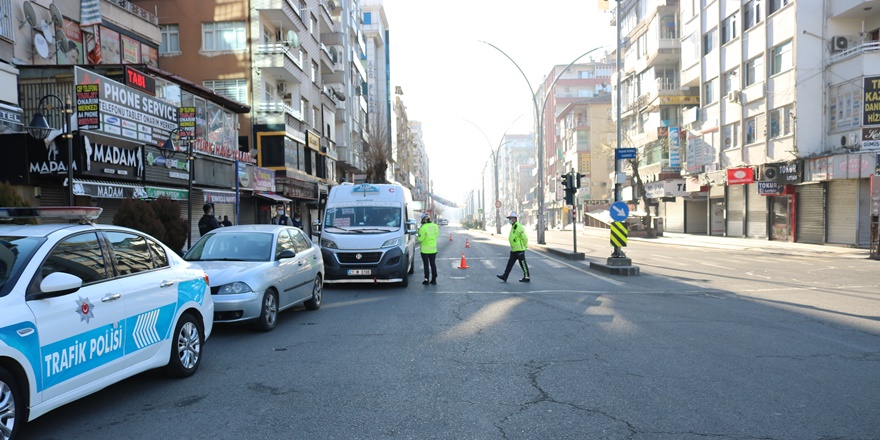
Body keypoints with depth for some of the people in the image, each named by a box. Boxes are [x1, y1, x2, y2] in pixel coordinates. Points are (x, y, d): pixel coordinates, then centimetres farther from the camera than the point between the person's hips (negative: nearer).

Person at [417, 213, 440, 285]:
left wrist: (419, 233, 1)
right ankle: (434, 279, 15)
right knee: (433, 264, 12)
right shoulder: (435, 226, 2)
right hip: (433, 249, 5)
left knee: (426, 264, 2)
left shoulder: (423, 228, -18)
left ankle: (426, 279, 2)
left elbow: (420, 239, -17)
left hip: (425, 250, -5)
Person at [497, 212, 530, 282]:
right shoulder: (513, 227, 14)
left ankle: (527, 278, 9)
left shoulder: (518, 227, -18)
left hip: (519, 249, -10)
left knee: (523, 263, -1)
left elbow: (525, 237, -18)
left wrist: (525, 246, -8)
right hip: (514, 250, 10)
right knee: (510, 263, 8)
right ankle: (505, 277, 9)